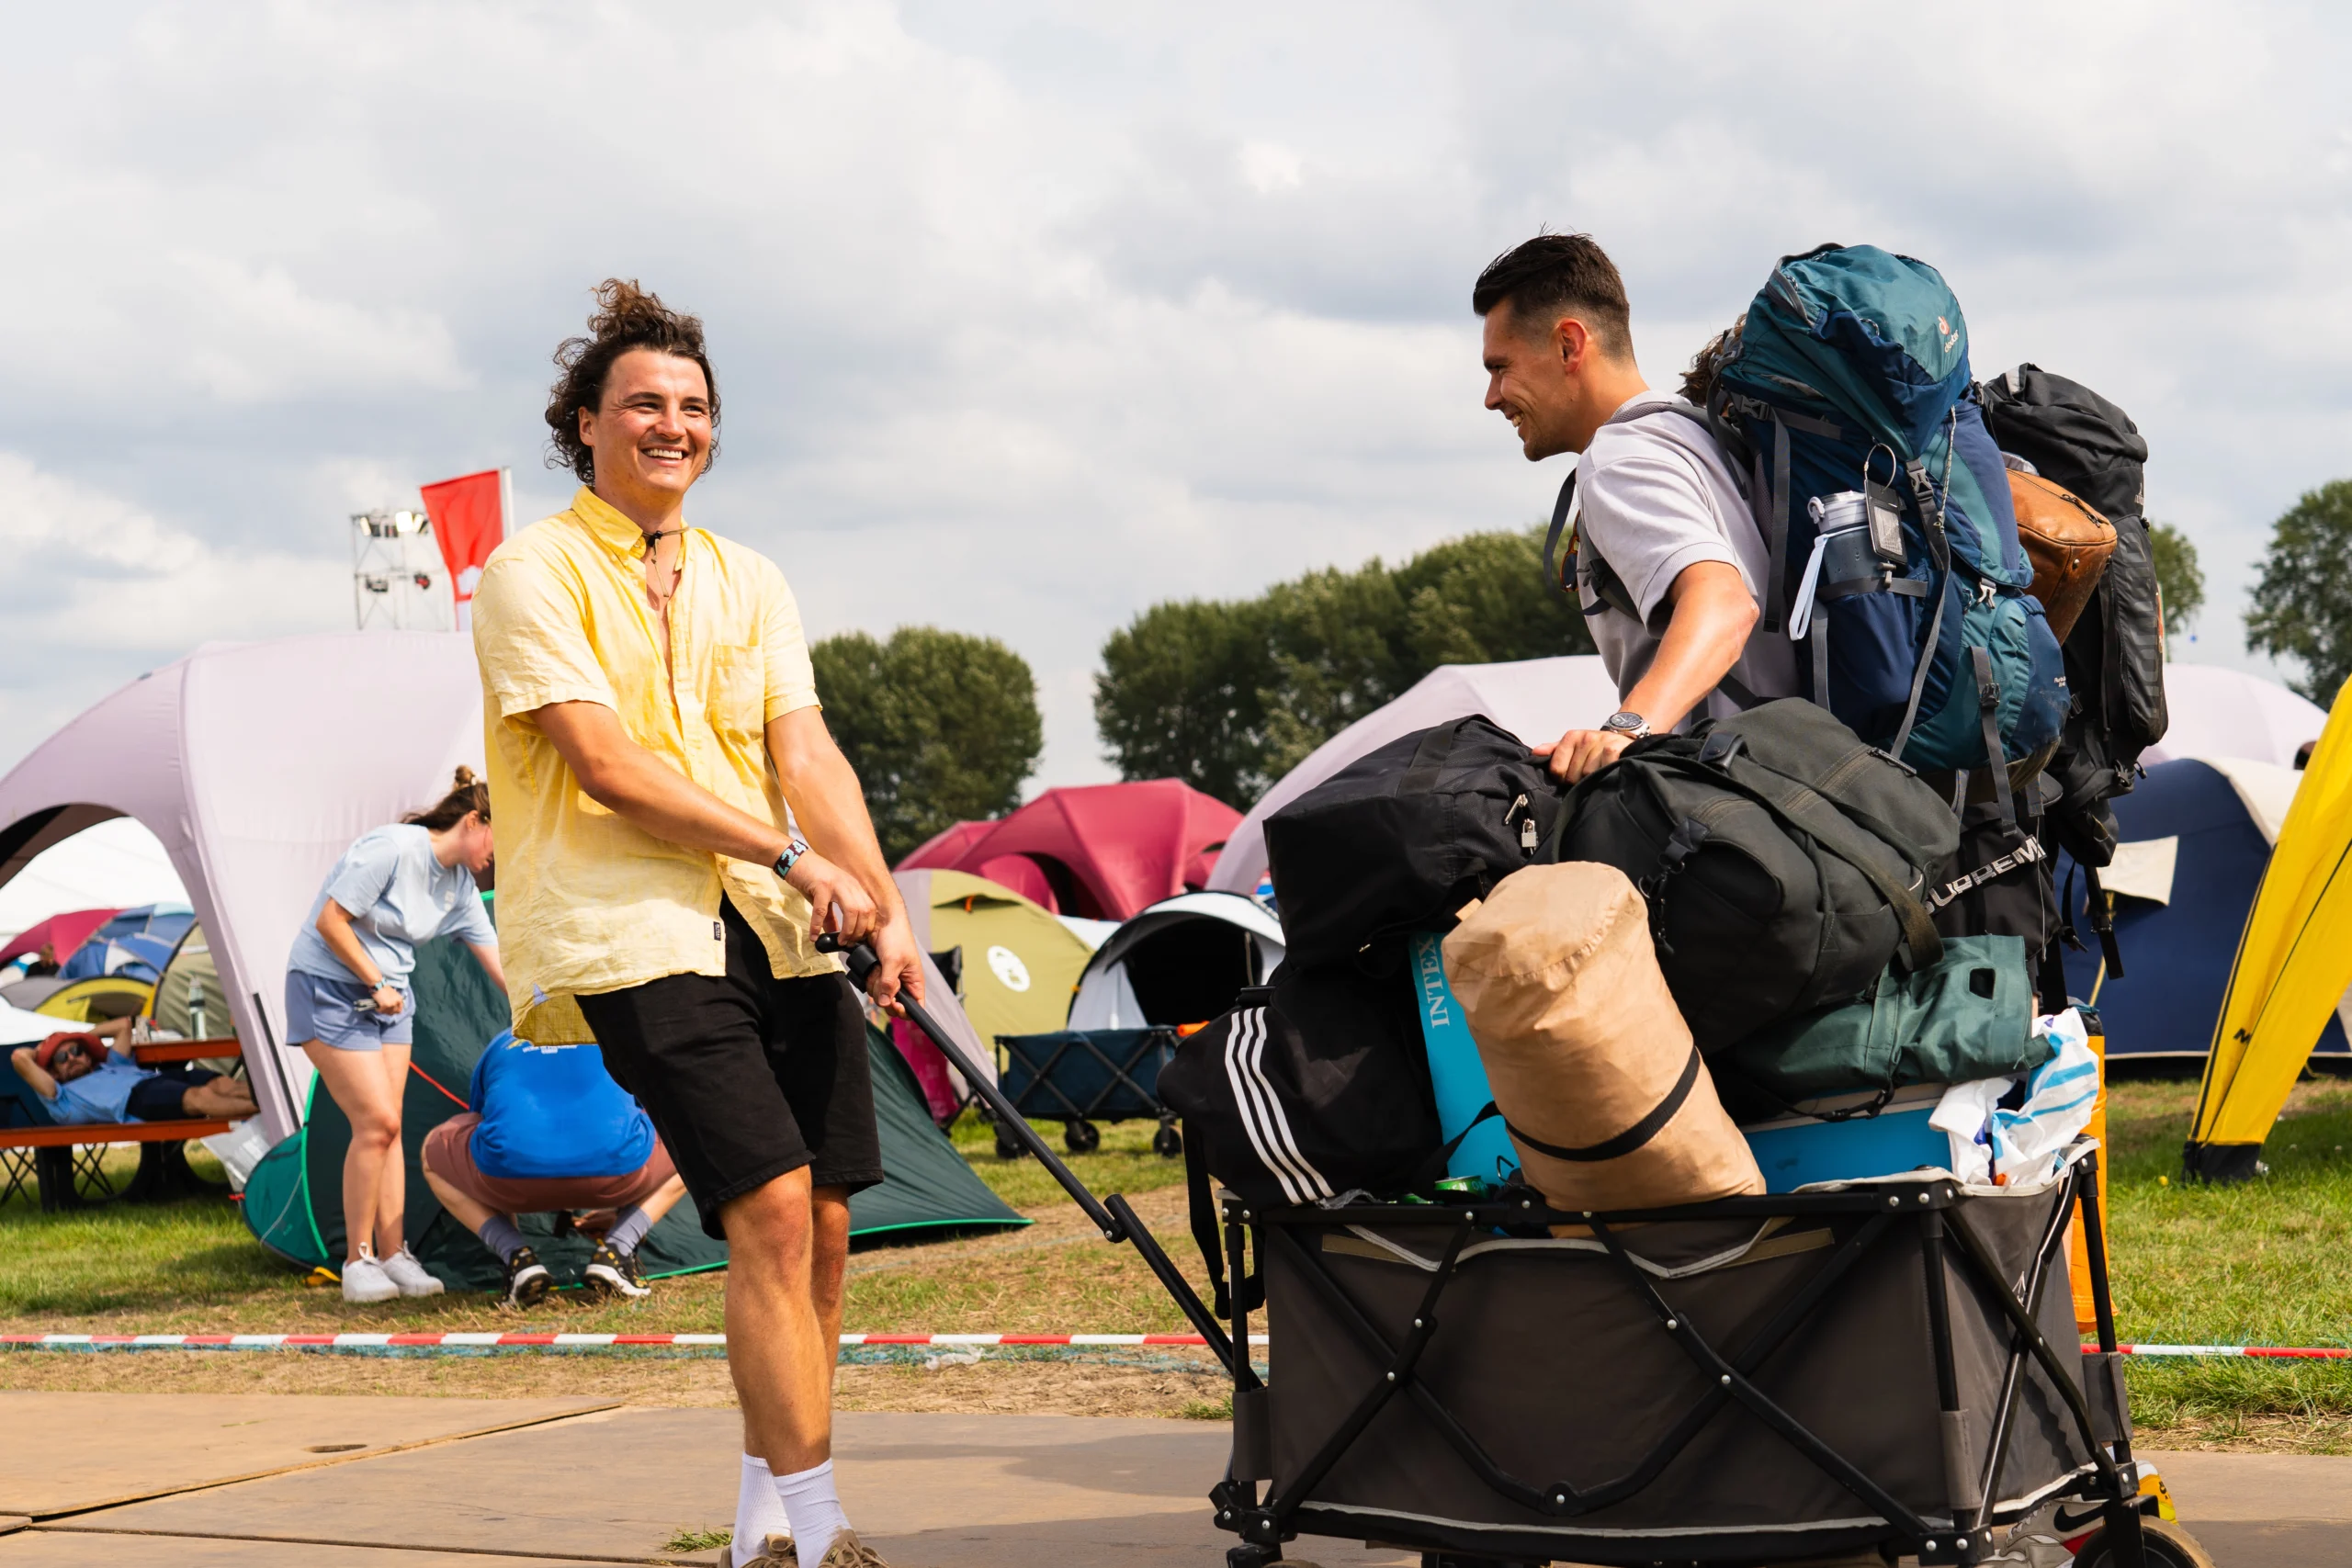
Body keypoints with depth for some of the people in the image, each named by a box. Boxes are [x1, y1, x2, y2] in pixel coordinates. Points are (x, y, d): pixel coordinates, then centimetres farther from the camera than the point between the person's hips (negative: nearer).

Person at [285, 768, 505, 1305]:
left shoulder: (460, 884, 5)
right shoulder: (392, 849, -21)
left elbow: (499, 966, 9)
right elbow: (330, 922, -20)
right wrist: (376, 984, -16)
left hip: (389, 996, 8)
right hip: (328, 988, -8)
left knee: (388, 1127, 2)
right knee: (377, 1120, -14)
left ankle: (393, 1256, 6)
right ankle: (358, 1261, -4)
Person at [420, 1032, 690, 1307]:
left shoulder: (499, 1048, 36)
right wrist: (619, 1215, 62)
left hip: (510, 1171, 0)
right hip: (613, 1167, 0)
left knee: (433, 1156, 33)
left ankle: (517, 1257, 12)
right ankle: (614, 1252, 10)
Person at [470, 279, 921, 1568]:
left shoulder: (748, 581, 18)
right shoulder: (536, 572, 0)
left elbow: (806, 756, 7)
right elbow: (608, 765, -10)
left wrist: (885, 908, -7)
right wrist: (789, 851, -13)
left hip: (784, 931, 6)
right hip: (640, 933, -6)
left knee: (822, 1224, 3)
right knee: (771, 1209, -18)